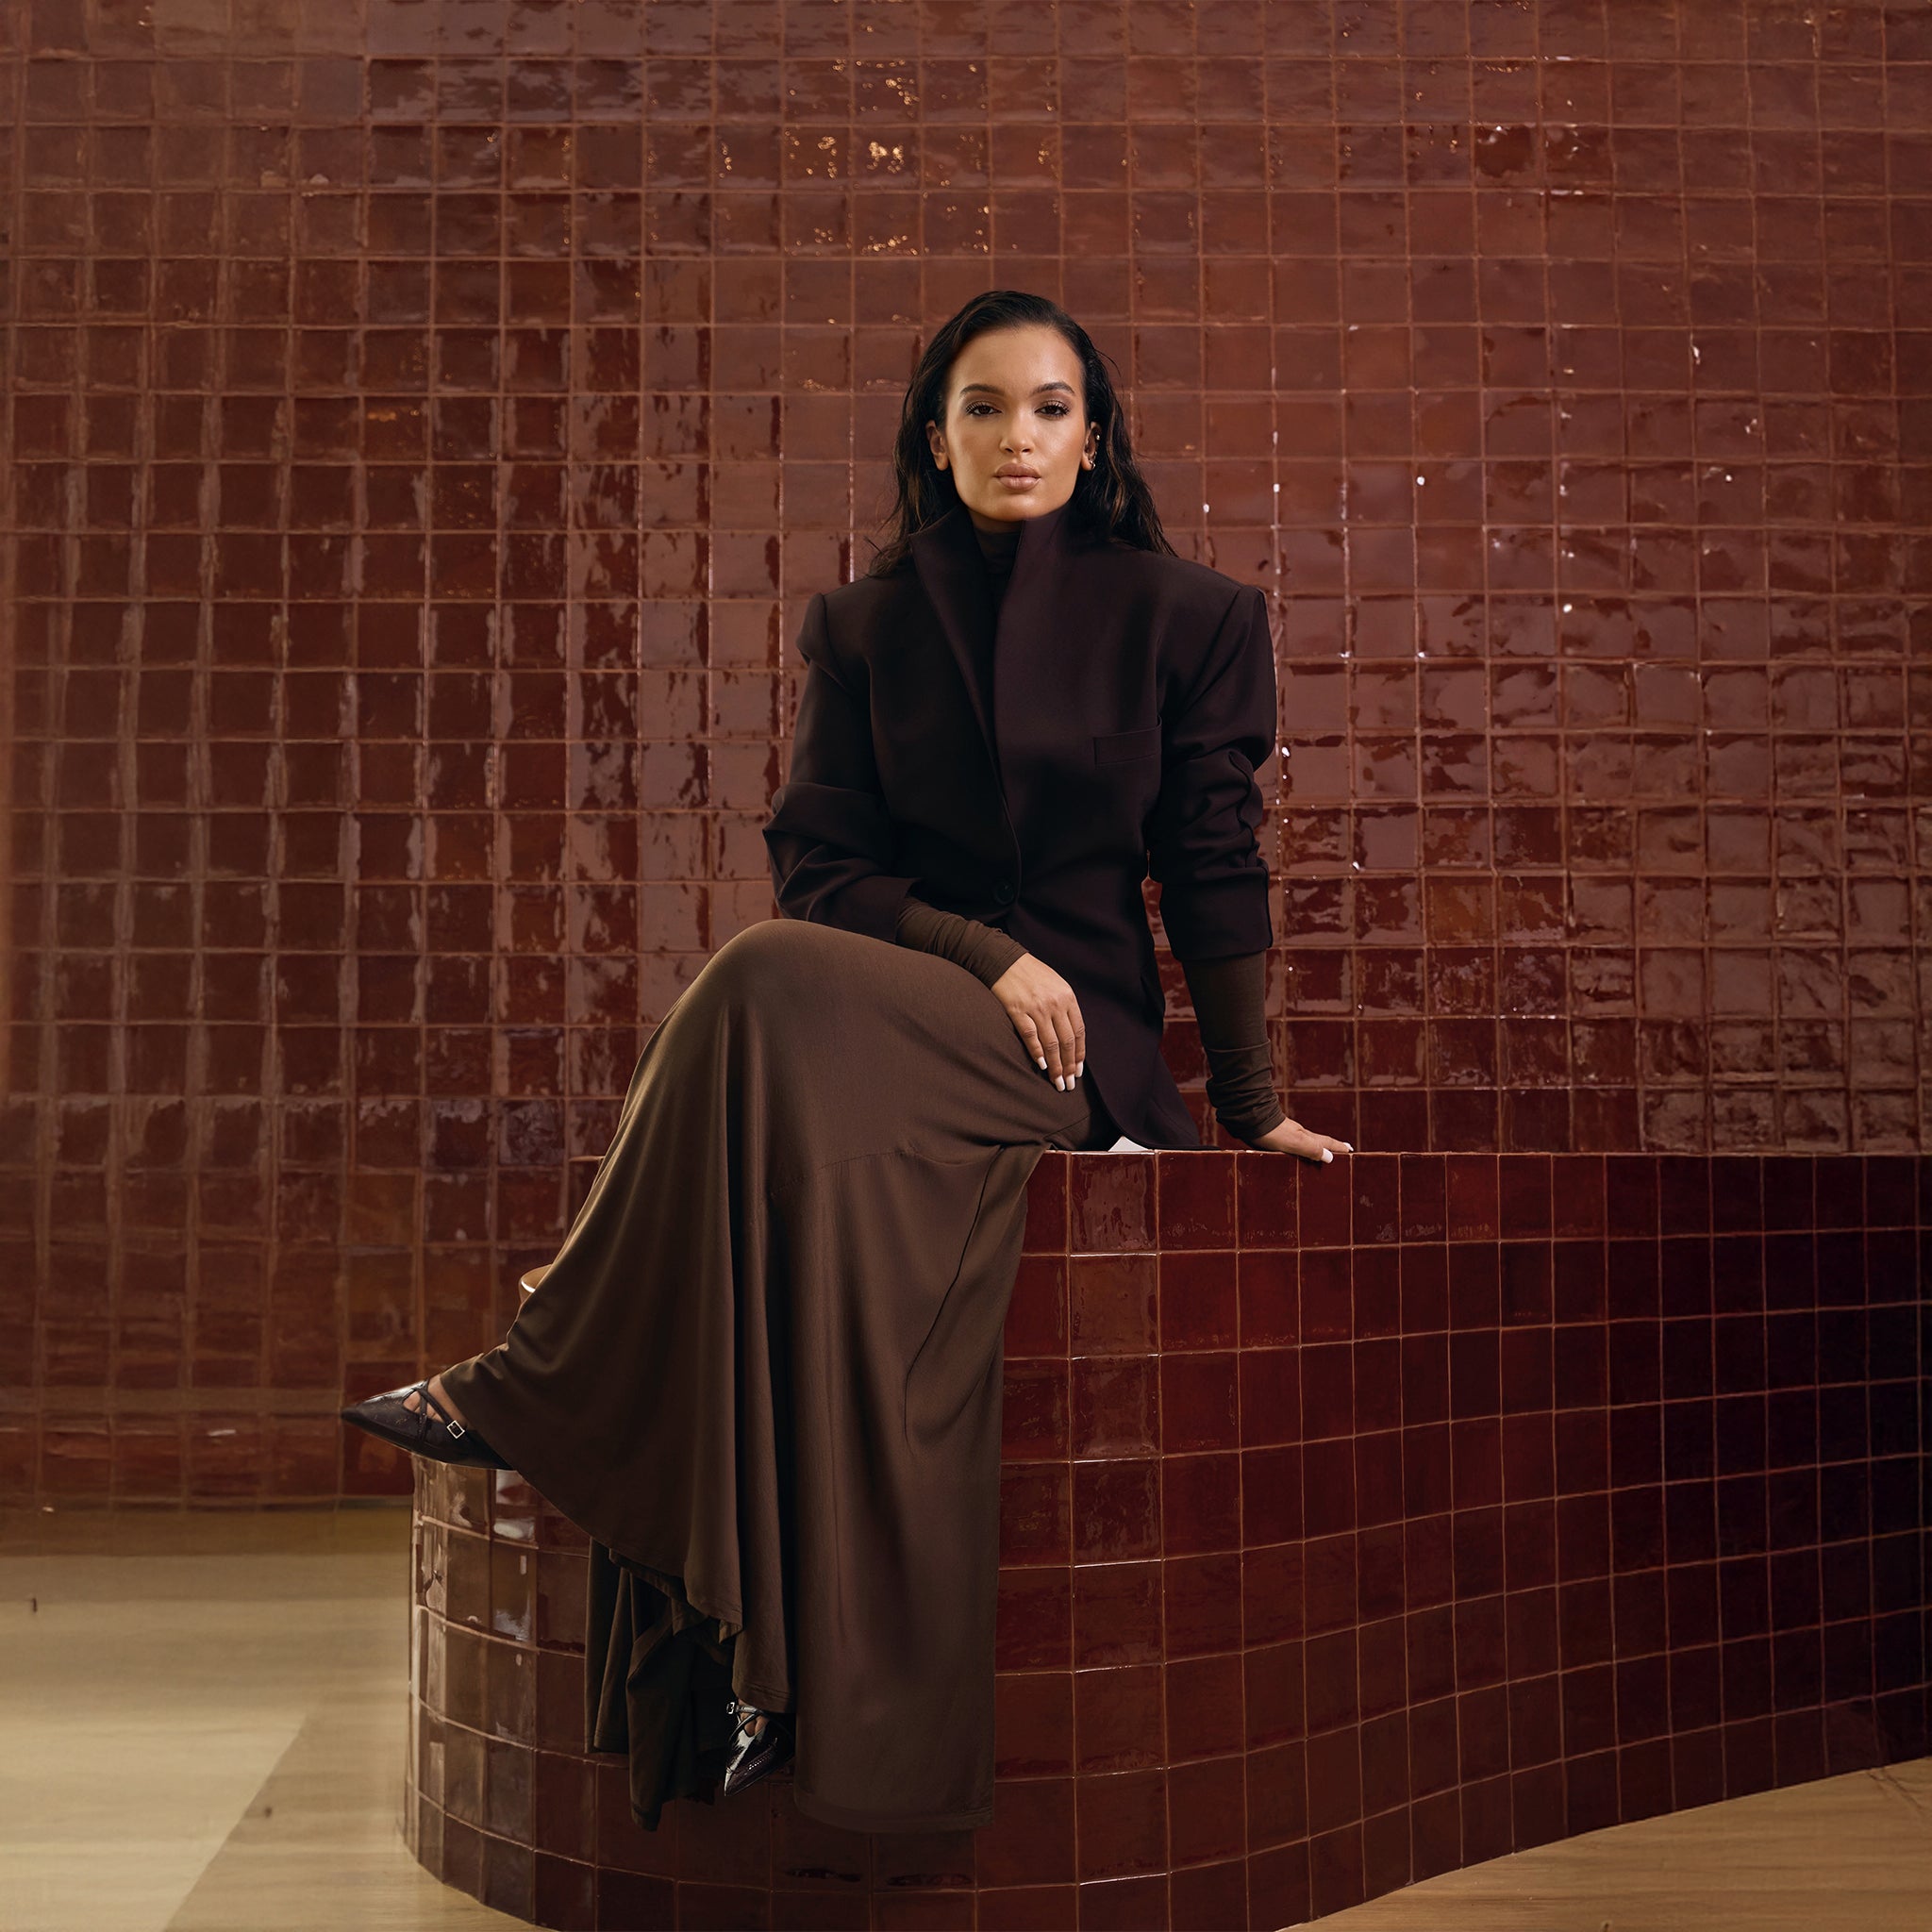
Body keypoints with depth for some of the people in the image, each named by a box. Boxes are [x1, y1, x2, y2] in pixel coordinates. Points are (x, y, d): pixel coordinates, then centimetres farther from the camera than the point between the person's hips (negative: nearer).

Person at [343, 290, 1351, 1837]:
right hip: (897, 1018, 3)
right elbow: (820, 861, 5)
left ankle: (534, 1385, -24)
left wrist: (1254, 1107, 4)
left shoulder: (1180, 617, 5)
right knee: (809, 1134, -35)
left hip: (1080, 1047, -3)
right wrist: (983, 953, -11)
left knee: (775, 982, -33)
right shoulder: (868, 626, 11)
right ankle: (759, 1680, -34)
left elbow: (1216, 871, 5)